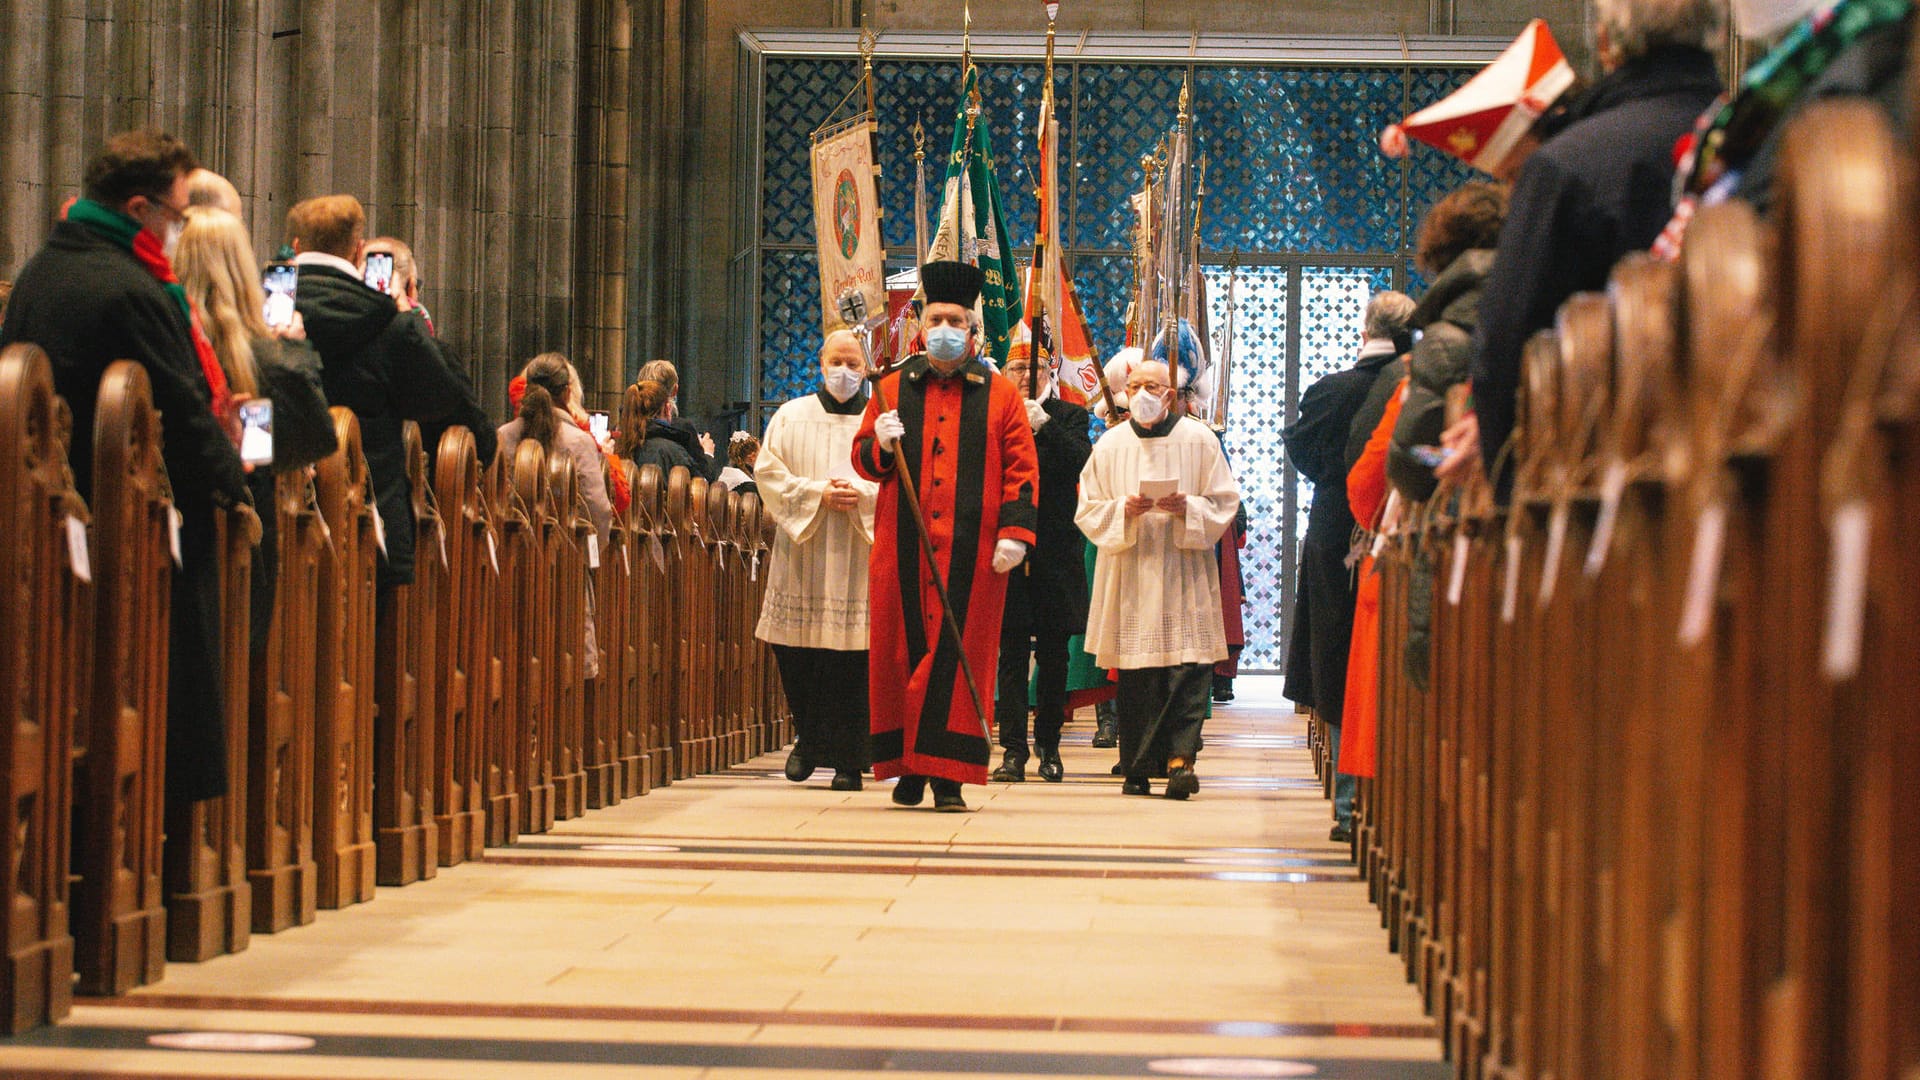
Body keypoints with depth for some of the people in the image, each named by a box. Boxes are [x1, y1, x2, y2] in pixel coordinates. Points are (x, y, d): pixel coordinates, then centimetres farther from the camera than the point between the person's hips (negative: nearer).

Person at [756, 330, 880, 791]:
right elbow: (769, 473, 2)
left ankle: (847, 758, -1)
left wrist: (862, 495, -15)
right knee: (795, 654, 2)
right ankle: (808, 740, 24)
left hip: (859, 556, -1)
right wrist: (818, 493, -11)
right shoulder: (792, 417, 10)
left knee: (852, 659, -6)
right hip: (802, 553, 2)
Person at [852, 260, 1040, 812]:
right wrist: (880, 445, -9)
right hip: (903, 550, 2)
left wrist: (1015, 531, -8)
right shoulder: (894, 388, 13)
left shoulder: (1000, 394, 8)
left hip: (972, 553, -2)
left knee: (960, 654, -5)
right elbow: (864, 460, 15)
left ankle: (948, 775, -4)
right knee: (904, 651, 2)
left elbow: (1021, 469, 4)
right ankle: (908, 767, 12)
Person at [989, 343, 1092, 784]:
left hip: (1056, 553, 0)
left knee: (1054, 653, 6)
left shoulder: (1070, 417, 8)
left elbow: (1081, 461, -11)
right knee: (1012, 652, -3)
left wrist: (1043, 425, -19)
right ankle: (1013, 750, -4)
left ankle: (1049, 746, 15)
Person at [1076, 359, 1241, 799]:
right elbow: (1088, 508, 9)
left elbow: (1225, 501, 5)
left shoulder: (1199, 440, 6)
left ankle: (1180, 754, -14)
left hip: (1184, 570, -1)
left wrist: (1189, 509, -13)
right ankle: (1138, 767, 5)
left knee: (1188, 664, -12)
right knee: (1134, 672, -1)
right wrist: (1123, 510, -10)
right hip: (1129, 574, 1)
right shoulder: (1110, 444, 10)